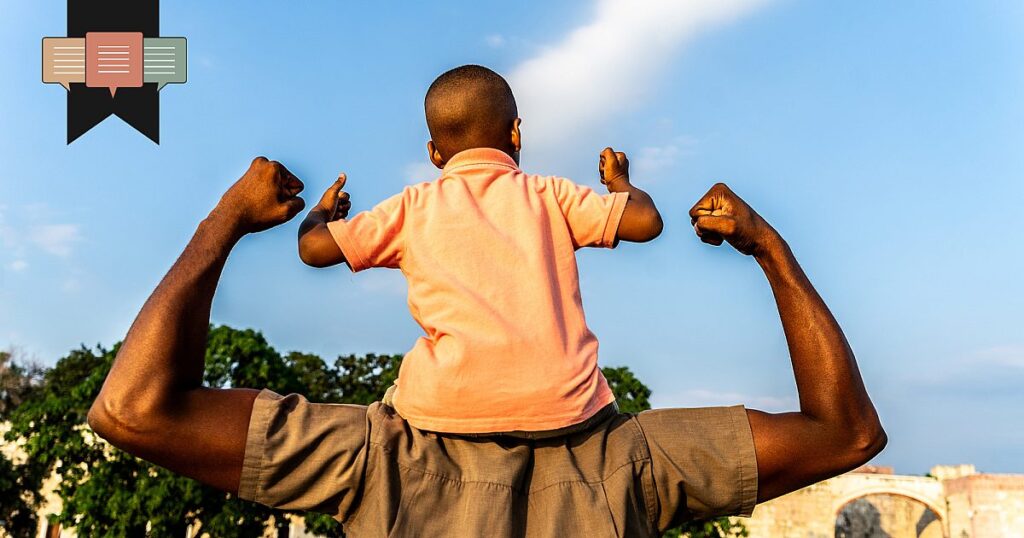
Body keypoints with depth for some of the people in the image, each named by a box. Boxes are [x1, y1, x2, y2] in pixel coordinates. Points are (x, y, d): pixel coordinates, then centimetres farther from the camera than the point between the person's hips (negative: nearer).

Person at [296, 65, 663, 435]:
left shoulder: (413, 207, 9)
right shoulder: (552, 195, 10)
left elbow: (313, 248, 8)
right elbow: (647, 221, 7)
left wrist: (321, 211, 32)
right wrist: (619, 181, 29)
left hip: (451, 409, -1)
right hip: (563, 408, 1)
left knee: (396, 400, 31)